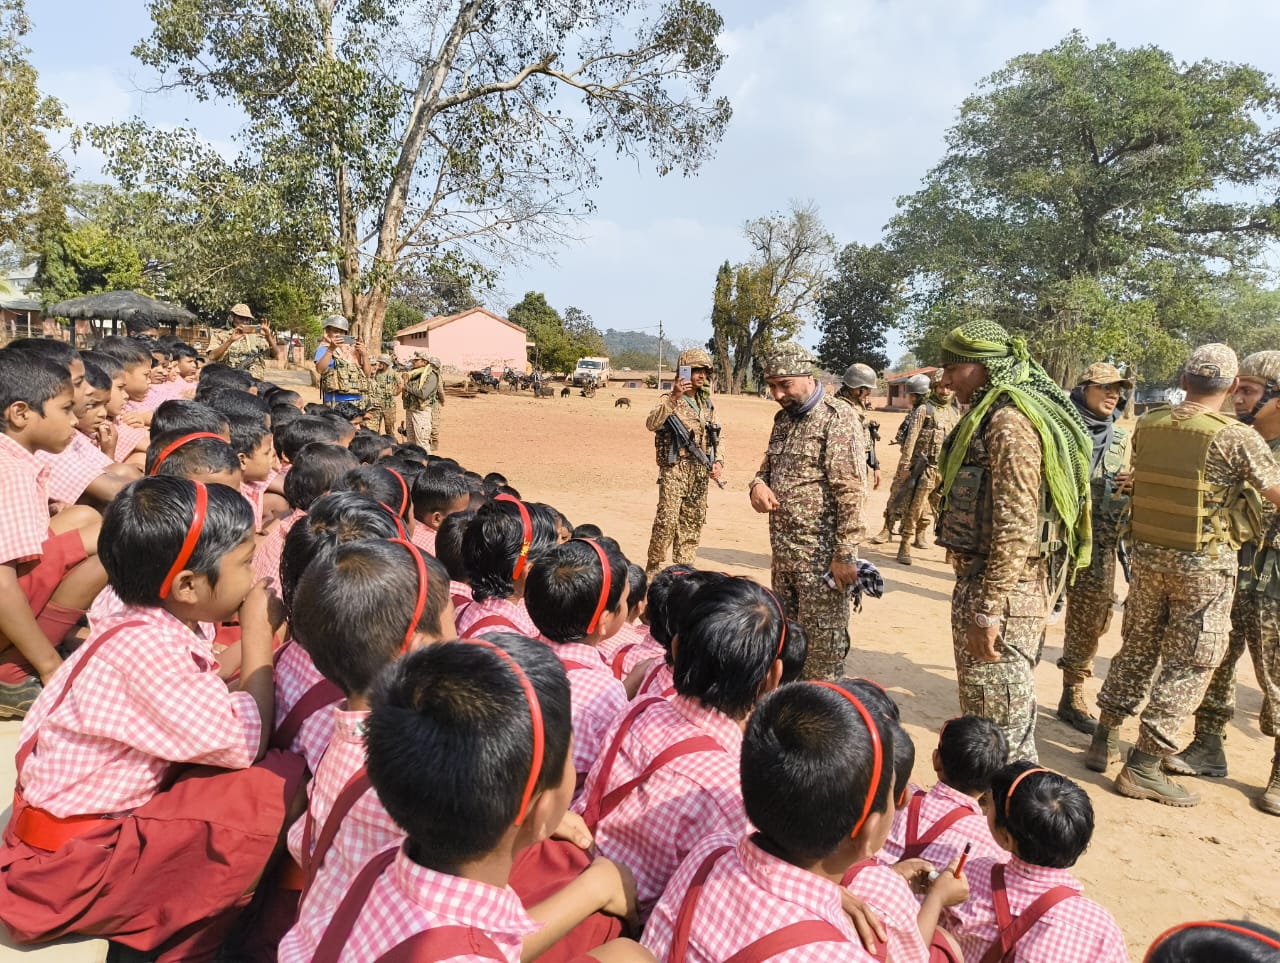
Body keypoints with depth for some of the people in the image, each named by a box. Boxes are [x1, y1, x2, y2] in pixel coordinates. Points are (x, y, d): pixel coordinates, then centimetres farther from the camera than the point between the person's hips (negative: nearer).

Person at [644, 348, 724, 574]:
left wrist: (718, 461, 1)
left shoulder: (707, 404, 14)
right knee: (667, 520, -10)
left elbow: (716, 438, 18)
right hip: (675, 470, -6)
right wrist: (674, 398, -32)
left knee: (692, 523, 9)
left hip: (701, 472, 6)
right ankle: (653, 568, 3)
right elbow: (651, 423, -23)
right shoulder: (669, 400, -5)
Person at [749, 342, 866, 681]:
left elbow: (851, 491, -18)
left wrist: (845, 554, -20)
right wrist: (758, 483, -2)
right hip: (783, 551, 8)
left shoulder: (837, 418, -13)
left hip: (821, 554, -8)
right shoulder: (783, 418, 12)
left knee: (823, 643, 1)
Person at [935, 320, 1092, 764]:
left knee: (999, 730, 0)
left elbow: (1016, 525, -23)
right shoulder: (993, 416, 15)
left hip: (1000, 593, -11)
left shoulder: (1010, 421, -17)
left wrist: (988, 609, -22)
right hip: (979, 580, 11)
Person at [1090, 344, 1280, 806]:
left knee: (1137, 648, 18)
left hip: (1148, 554, 5)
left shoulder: (1147, 425, 0)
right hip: (1203, 565, -5)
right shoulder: (1237, 437, -15)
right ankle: (1142, 767, 7)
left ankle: (1103, 741, 27)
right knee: (1188, 665, 5)